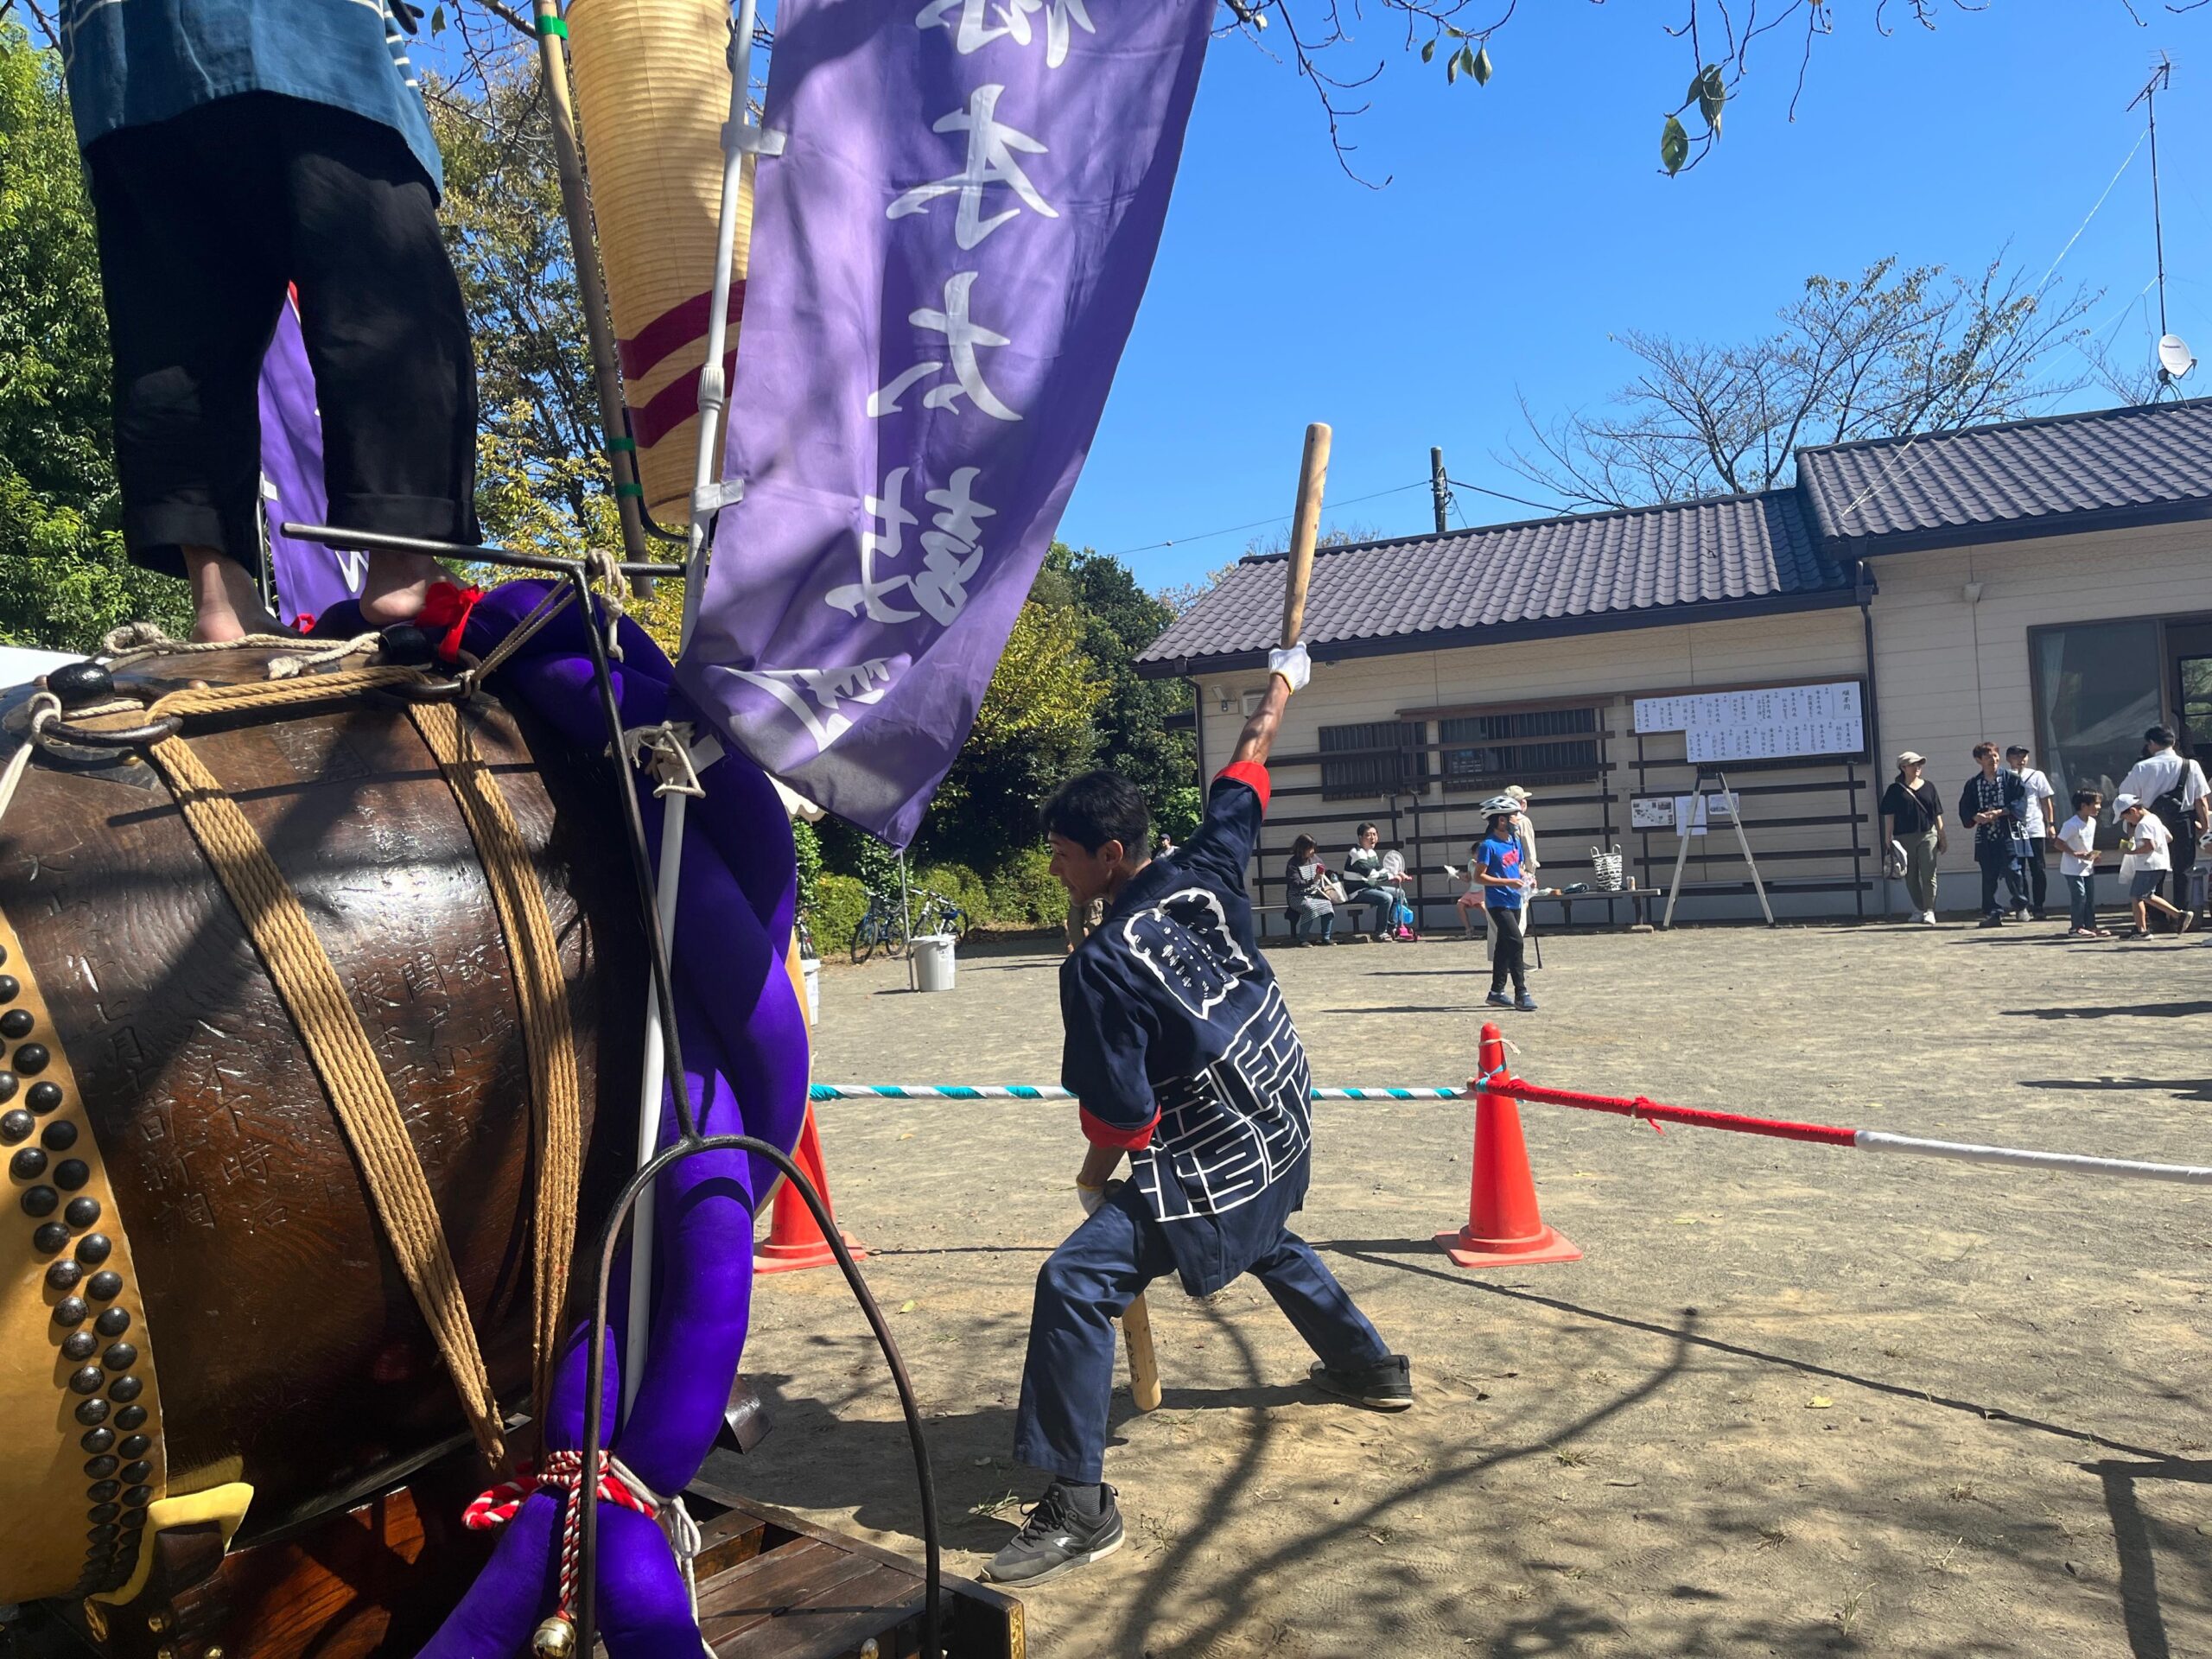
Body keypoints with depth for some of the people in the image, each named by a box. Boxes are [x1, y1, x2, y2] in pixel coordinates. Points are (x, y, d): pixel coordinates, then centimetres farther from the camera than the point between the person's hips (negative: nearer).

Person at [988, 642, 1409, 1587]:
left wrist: (1093, 1177, -1)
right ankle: (1368, 1367, 57)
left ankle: (1079, 1508, -8)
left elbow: (1122, 1114, -22)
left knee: (1076, 1281, -12)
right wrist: (1280, 689, 23)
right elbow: (1241, 782, 7)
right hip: (1280, 1129, 9)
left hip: (1209, 1162, -9)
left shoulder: (1101, 965, -25)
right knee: (1267, 1243, 37)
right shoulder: (1202, 875, -8)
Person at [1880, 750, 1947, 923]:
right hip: (1904, 838, -1)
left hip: (1927, 836, 1)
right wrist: (1888, 839, -5)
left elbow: (1937, 815, 13)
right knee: (1911, 877, 6)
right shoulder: (1895, 789, 3)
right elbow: (1889, 816, 2)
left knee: (1929, 875, -5)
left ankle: (1929, 911, -2)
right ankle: (1918, 910, 16)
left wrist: (1943, 837, 11)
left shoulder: (1928, 787, 10)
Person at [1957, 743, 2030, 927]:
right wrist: (1976, 817, -11)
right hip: (1985, 836, 3)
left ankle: (2018, 900, 14)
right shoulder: (1973, 784, 10)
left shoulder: (2011, 778, 2)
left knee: (2012, 869, -11)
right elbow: (1965, 809, 9)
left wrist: (1999, 812, -16)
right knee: (1989, 876, 3)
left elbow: (2020, 802, -5)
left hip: (2008, 834, -3)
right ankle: (1992, 913, 8)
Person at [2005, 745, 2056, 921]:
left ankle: (2038, 907, 5)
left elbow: (2046, 802, 9)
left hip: (2035, 829, 0)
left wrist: (2050, 824, 2)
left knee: (2038, 870, 0)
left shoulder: (2037, 776, 7)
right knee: (2018, 871, 2)